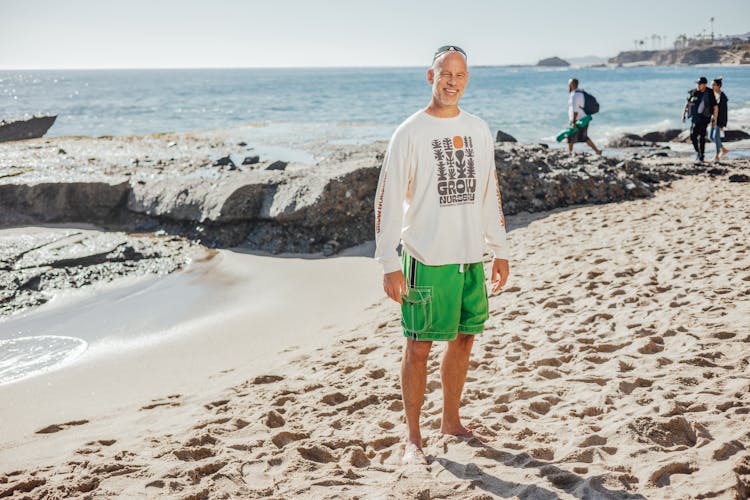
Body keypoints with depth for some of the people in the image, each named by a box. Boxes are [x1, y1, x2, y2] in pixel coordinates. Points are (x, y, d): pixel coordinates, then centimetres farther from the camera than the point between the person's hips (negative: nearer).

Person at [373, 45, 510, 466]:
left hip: (472, 256, 5)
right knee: (419, 347, 0)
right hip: (427, 258, -5)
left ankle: (451, 420, 29)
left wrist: (501, 250, 15)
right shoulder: (410, 133, -7)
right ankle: (413, 437, 12)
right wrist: (390, 264, -13)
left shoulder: (479, 130, 10)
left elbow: (490, 193, 17)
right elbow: (388, 200, -8)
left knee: (464, 339, 12)